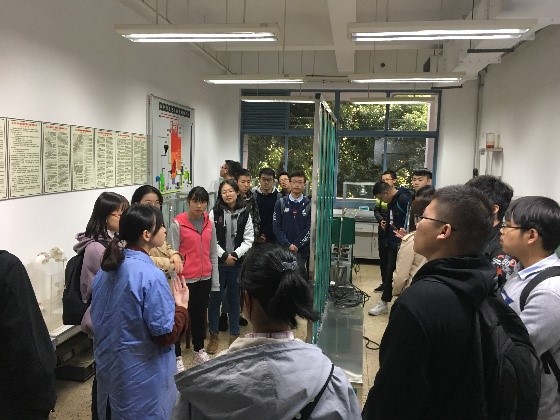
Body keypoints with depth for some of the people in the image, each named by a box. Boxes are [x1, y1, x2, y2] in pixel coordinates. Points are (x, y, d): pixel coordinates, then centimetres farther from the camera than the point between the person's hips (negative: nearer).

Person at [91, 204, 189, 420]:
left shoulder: (106, 269, 0)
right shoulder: (151, 276, -24)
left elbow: (97, 318, 11)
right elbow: (166, 335, -22)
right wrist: (181, 305, -7)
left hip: (108, 368, 7)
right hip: (142, 375, -7)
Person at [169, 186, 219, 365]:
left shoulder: (209, 223, 4)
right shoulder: (177, 224, -10)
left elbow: (213, 254, 8)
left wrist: (215, 281, 8)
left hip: (204, 278, 5)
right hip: (185, 279, -4)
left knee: (200, 314, 17)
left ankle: (199, 349, 33)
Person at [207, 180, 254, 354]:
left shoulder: (245, 214, 0)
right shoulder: (215, 213, -5)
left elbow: (248, 239, 0)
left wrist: (236, 254, -11)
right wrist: (224, 255, -12)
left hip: (237, 262, 2)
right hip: (218, 261, -1)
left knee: (234, 299, 12)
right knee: (215, 298, 6)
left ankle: (234, 334, 26)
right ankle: (213, 335, 20)